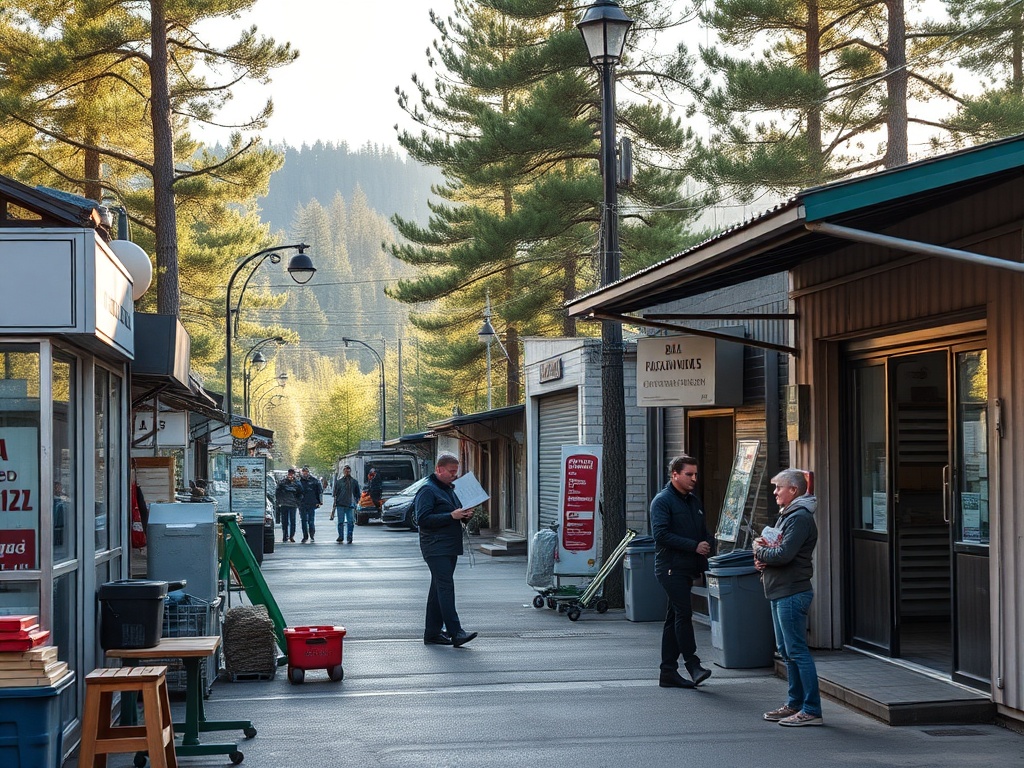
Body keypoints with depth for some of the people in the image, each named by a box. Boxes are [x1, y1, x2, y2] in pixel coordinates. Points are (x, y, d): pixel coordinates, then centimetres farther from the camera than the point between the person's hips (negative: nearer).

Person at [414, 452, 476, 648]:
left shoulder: (449, 489, 20)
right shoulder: (427, 490, -9)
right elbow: (423, 519, -18)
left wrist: (464, 515, 8)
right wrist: (452, 516, -21)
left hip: (450, 547, 10)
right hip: (436, 548, -10)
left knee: (439, 589, 11)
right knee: (445, 587, -15)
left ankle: (432, 633, 16)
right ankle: (455, 632, -22)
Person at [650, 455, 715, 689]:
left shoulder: (694, 501, 18)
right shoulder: (662, 501, -8)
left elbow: (704, 531, 25)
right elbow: (661, 534, -18)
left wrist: (707, 543, 1)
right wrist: (694, 546, -18)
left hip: (688, 568, 8)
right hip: (671, 567, -8)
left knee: (675, 617, 9)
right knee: (684, 613, -15)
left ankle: (668, 672, 12)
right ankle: (693, 665, -13)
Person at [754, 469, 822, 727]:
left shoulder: (800, 517, -14)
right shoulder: (786, 515, 19)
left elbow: (784, 554, -23)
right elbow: (776, 549, 23)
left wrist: (760, 551, -6)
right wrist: (763, 555, 0)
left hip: (792, 592, -11)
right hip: (780, 592, 11)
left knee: (797, 651, -9)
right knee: (786, 651, 15)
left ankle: (812, 710, -7)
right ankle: (796, 703, 23)